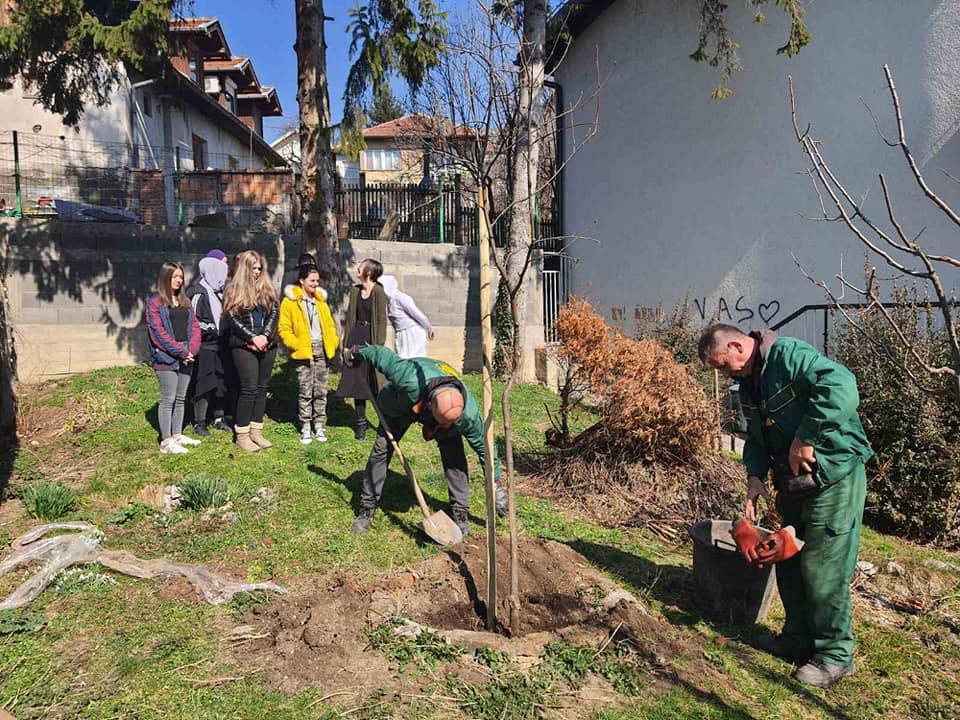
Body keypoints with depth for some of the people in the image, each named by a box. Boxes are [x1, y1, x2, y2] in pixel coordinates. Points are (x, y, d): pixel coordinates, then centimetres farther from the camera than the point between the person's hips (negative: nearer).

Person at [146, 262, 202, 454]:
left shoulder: (185, 301, 16)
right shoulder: (155, 302, -5)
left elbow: (194, 326, 10)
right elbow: (158, 332, -12)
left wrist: (192, 350, -6)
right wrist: (180, 351, -15)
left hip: (186, 358, 6)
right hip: (166, 359, -6)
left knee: (181, 398, 12)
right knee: (168, 400, -4)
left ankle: (177, 435, 23)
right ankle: (166, 442, 1)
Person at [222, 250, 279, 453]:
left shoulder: (267, 288, 12)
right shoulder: (233, 290, 0)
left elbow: (274, 313, 3)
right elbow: (232, 319, -7)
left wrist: (265, 335, -11)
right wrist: (252, 337, -15)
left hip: (267, 345, 5)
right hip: (243, 346, -4)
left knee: (262, 388, 8)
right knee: (249, 389, -7)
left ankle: (256, 432, 16)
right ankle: (242, 435, 2)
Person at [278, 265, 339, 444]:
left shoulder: (320, 299, 14)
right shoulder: (290, 301, -3)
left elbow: (329, 324, 16)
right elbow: (283, 329, -5)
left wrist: (333, 342, 2)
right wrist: (296, 344, -16)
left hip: (321, 349, 5)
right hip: (304, 351, -5)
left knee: (321, 390, 7)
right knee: (306, 391, -1)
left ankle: (318, 426, 17)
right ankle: (305, 428, 9)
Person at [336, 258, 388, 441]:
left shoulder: (378, 292, -10)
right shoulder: (355, 290, 9)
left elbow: (382, 320, -11)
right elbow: (350, 317, 14)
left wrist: (378, 346, -15)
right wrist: (346, 342, 11)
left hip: (371, 338, -6)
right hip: (356, 338, 6)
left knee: (374, 383, -2)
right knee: (357, 381, 9)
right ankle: (360, 422, 20)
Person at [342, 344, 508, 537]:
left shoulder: (468, 413, -40)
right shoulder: (410, 379, -50)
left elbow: (483, 445, -22)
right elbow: (383, 355, -32)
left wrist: (496, 486, -13)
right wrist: (357, 353, -11)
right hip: (400, 406, 0)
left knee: (455, 458, -13)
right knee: (381, 451, -5)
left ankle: (459, 512, 2)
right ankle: (366, 509, 10)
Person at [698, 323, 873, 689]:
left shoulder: (790, 354, -20)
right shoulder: (748, 383, 9)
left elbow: (842, 386, -35)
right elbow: (756, 437, 14)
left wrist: (806, 438, -30)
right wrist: (755, 475, -2)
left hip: (834, 475, -9)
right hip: (793, 481, 9)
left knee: (823, 567, -2)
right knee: (787, 559, 16)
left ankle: (835, 655, 15)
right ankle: (798, 638, 33)